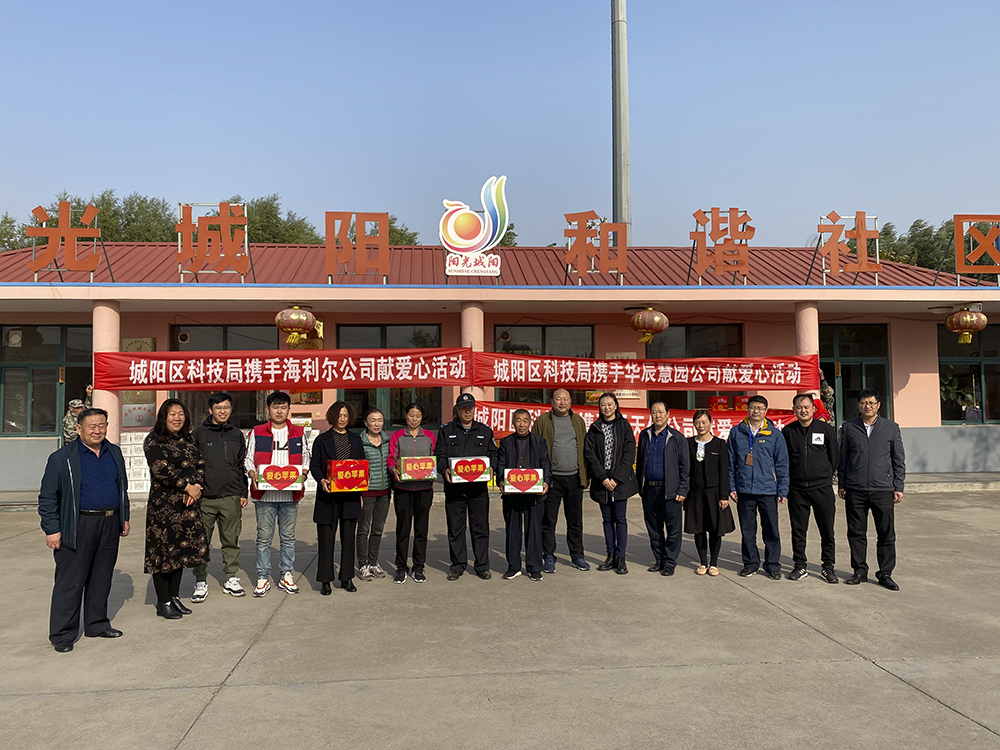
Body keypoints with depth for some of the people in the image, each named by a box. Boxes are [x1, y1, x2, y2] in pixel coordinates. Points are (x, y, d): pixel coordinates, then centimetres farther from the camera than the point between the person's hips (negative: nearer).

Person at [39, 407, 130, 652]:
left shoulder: (114, 453, 11)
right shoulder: (62, 458, -5)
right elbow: (48, 498, -4)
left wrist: (124, 518, 17)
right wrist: (51, 530, -9)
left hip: (110, 525, 5)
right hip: (78, 527, -5)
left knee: (102, 578, 13)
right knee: (70, 582, 0)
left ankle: (97, 624, 26)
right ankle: (62, 634, 11)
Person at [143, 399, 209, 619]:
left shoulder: (189, 440, 14)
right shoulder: (153, 441, -5)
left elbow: (200, 466, 9)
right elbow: (161, 470, -15)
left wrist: (195, 488, -8)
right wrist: (187, 486, -14)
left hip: (188, 504, 6)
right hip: (163, 503, -6)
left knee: (181, 548, 10)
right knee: (163, 548, -2)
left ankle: (174, 596, 22)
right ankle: (163, 602, 7)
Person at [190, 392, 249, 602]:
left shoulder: (237, 435, 13)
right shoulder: (199, 433, 3)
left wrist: (243, 493, 13)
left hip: (231, 497, 3)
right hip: (205, 497, -2)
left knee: (231, 540, 6)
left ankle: (231, 579, 16)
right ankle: (201, 583, 12)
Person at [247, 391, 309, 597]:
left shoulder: (298, 433, 10)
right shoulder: (257, 433, 6)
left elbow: (305, 460, 13)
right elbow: (248, 460, 8)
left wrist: (301, 477, -4)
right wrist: (253, 476, -10)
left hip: (290, 495, 1)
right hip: (264, 494, -1)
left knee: (288, 536, 7)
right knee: (264, 537, 2)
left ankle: (286, 575, 18)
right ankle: (263, 577, 12)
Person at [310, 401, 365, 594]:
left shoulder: (355, 440, 14)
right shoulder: (322, 440, 4)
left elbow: (362, 464, 15)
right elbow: (314, 465, -1)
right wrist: (322, 480, -19)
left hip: (350, 495, 3)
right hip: (329, 494, -3)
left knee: (348, 537, 6)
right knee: (326, 538, -1)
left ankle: (347, 578, 15)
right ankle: (325, 580, 8)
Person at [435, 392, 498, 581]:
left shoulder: (485, 431, 13)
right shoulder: (446, 430, 8)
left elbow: (493, 454, 13)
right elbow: (439, 455, 5)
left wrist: (491, 467, -7)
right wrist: (445, 469, -14)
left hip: (478, 487, 1)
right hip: (454, 486, 0)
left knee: (480, 528, 4)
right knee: (455, 528, 5)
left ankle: (482, 566, 14)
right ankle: (458, 565, 17)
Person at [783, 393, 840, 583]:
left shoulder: (826, 429, 1)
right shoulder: (788, 431, 3)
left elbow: (835, 457, 8)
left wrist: (824, 475, 10)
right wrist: (789, 478, 6)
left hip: (822, 488, -1)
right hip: (796, 489, 1)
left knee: (827, 530, 3)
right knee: (798, 530, 8)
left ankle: (828, 567, 16)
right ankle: (800, 566, 19)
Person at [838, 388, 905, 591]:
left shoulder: (891, 428, 5)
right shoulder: (849, 427, 6)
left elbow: (899, 460, 7)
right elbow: (843, 458, 10)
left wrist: (898, 487, 2)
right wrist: (841, 484, 7)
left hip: (883, 490, -1)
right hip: (855, 490, 1)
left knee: (886, 534, 3)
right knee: (856, 533, 7)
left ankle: (885, 574, 16)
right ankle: (860, 571, 19)